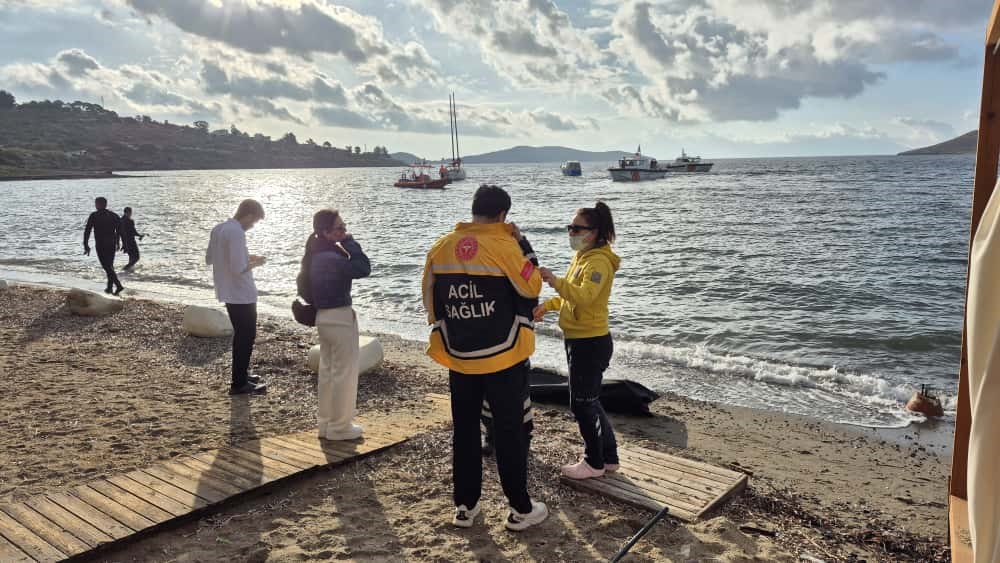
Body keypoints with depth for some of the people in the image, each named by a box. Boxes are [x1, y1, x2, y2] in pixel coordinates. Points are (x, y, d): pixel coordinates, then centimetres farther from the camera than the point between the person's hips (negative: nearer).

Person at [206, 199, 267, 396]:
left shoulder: (218, 229, 6)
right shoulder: (237, 233, -22)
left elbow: (208, 258, 15)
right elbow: (238, 269, -27)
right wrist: (255, 263, -7)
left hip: (228, 292, 9)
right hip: (242, 294, -9)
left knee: (240, 334, 21)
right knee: (247, 336, 2)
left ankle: (241, 375, 32)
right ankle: (239, 384, 7)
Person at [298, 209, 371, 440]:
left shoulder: (318, 254, 8)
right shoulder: (331, 258, -22)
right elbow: (364, 269, -24)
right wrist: (350, 242, -17)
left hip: (323, 316, 10)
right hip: (340, 317, -10)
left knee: (327, 371, 16)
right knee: (344, 373, 1)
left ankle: (326, 423, 26)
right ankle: (340, 427, 10)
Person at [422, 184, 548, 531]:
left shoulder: (440, 248, 1)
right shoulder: (504, 247, -14)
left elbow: (430, 302, 9)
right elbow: (532, 288, -3)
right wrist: (522, 242, 3)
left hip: (458, 358, 4)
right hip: (503, 357, -4)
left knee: (464, 431, 15)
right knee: (509, 432, 7)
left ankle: (465, 506, 25)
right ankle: (520, 509, 17)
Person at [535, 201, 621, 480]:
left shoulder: (599, 262, -18)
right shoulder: (582, 257, 12)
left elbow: (584, 296, -34)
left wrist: (556, 282, -45)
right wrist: (548, 305, 11)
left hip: (591, 343, -10)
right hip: (579, 340, 10)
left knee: (582, 403, 0)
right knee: (589, 401, 18)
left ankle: (595, 463, 16)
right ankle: (609, 457, 30)